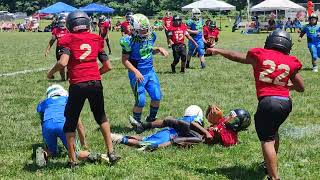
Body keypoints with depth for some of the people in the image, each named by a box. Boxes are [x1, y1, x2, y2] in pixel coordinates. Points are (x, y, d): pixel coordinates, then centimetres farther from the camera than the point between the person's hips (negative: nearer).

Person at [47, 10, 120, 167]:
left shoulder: (69, 40, 0)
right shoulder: (96, 39, 10)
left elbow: (63, 63, -13)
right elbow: (108, 66, 11)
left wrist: (51, 72, 5)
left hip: (77, 85, -3)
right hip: (96, 83, 3)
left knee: (70, 122, 13)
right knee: (101, 117, 24)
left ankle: (72, 159, 16)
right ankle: (111, 153, 21)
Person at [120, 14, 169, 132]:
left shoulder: (151, 36, 0)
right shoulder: (130, 41, -19)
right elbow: (125, 60, -14)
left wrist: (159, 49, -1)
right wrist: (136, 72, -24)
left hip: (150, 71, 6)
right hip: (137, 74, -6)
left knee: (157, 97, 2)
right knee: (140, 101, -6)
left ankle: (151, 119, 25)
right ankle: (136, 123, 16)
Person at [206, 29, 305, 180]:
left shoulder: (259, 56, 4)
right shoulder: (290, 62, 10)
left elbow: (236, 56, 17)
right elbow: (301, 88, 16)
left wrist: (217, 51, 33)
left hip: (268, 101, -5)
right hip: (286, 102, 5)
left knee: (267, 140, -2)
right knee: (273, 131, 29)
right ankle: (271, 164, 44)